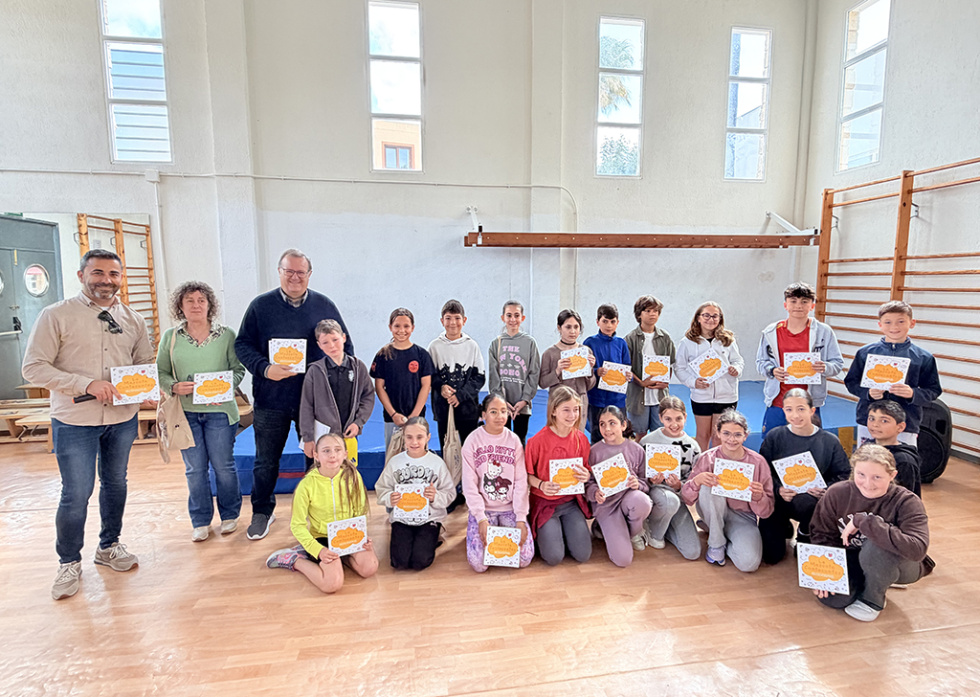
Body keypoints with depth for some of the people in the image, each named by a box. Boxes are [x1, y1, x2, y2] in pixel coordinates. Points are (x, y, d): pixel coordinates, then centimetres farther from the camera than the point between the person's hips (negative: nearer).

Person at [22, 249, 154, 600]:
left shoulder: (133, 319, 6)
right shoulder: (55, 316, -7)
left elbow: (145, 362, 13)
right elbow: (33, 367, -11)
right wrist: (87, 384, -22)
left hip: (123, 417, 4)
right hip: (75, 421, -4)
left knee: (116, 484, 17)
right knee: (76, 495, 1)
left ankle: (109, 546, 37)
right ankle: (69, 563, 24)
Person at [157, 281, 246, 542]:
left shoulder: (226, 334, 1)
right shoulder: (170, 337, 5)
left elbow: (238, 369, 2)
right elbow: (161, 372, 8)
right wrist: (174, 387, -12)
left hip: (219, 410, -1)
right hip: (185, 412, 2)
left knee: (223, 466, 5)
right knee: (194, 469, 8)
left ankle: (229, 515, 24)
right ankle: (200, 522, 23)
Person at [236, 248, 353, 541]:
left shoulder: (325, 306, 4)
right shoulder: (261, 305, 2)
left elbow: (345, 345, 9)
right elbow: (243, 345, 1)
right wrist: (264, 368, -16)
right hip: (271, 399, 0)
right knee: (266, 462, 13)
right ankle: (262, 512, 34)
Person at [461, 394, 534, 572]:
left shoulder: (514, 440, 0)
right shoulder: (473, 440, -6)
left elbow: (521, 482, -3)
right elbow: (469, 484, -7)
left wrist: (521, 518, -11)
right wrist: (481, 518, -15)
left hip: (510, 508, 2)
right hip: (482, 509, -1)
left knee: (524, 558, -12)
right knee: (478, 562, -16)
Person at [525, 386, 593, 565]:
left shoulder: (581, 439, -4)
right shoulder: (538, 440, -17)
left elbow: (586, 471, 8)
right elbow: (527, 474, -8)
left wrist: (586, 476, -15)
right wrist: (541, 485, -27)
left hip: (572, 501, 3)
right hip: (545, 502, -3)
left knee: (583, 554, -6)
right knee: (554, 557, -13)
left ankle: (564, 528, 22)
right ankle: (544, 531, 18)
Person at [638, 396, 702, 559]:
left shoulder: (693, 446, 0)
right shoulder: (648, 441, -8)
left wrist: (679, 485, -18)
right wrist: (651, 480, -23)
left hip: (678, 495, 3)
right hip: (653, 491, -3)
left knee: (693, 552, -11)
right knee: (671, 501, -41)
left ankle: (664, 524, 19)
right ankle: (653, 532, -6)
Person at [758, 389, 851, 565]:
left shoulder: (829, 441, -1)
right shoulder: (775, 436, -3)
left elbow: (843, 474, 1)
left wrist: (826, 489, -18)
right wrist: (778, 489, -20)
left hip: (812, 499, 0)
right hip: (779, 499, 0)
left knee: (806, 503, -41)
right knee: (771, 556, -8)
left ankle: (805, 534, -1)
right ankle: (784, 527, 29)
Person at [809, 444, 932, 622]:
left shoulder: (907, 502, -22)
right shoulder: (837, 493, -15)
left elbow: (917, 549, -38)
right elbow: (821, 534, -6)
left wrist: (862, 522, -39)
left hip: (899, 565, -3)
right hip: (851, 559, 3)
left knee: (876, 547, -36)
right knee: (833, 598, -23)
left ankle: (873, 599, -5)